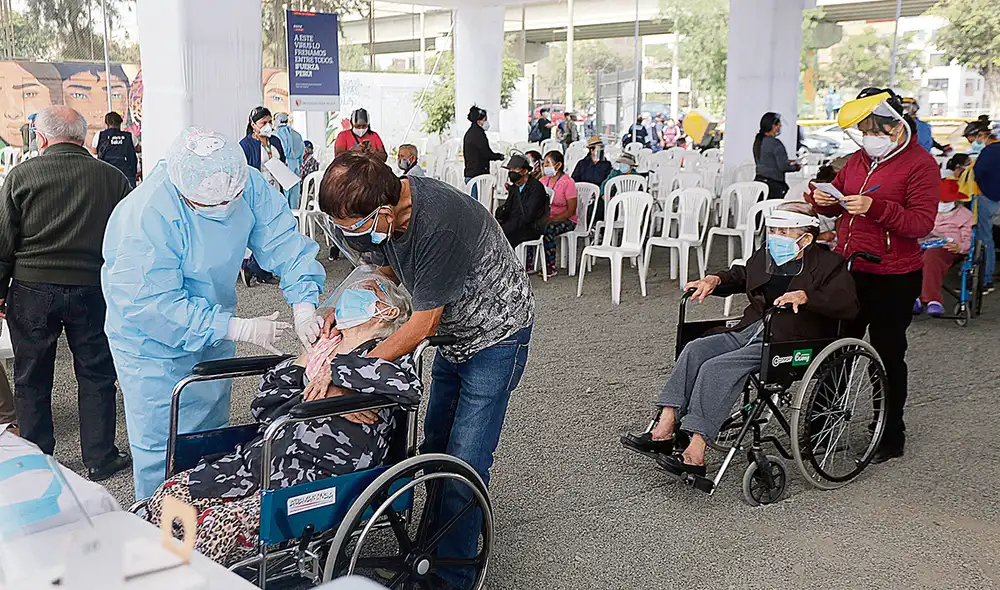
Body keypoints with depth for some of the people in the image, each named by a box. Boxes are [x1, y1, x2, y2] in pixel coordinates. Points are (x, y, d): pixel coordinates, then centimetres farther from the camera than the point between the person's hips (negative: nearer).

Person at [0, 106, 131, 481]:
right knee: (96, 376, 12)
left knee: (31, 380, 13)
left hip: (32, 290, 0)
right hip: (92, 290, 1)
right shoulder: (112, 178, -2)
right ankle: (100, 460, 17)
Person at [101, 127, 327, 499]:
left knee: (212, 434, 21)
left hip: (215, 330, 6)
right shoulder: (144, 216, -35)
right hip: (153, 343, -6)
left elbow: (283, 241, -14)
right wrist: (241, 329, -31)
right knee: (161, 447, 0)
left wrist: (303, 307, -30)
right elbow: (153, 305, -33)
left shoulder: (249, 184, -20)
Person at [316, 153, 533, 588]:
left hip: (497, 335, -8)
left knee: (464, 461, -10)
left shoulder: (439, 224, -38)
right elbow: (385, 270, 7)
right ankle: (438, 539, 33)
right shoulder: (379, 214, -13)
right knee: (435, 447, 15)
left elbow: (423, 324, -30)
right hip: (454, 331, 8)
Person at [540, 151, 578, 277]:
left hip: (566, 220, -6)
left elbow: (571, 210, -14)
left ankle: (551, 268, -23)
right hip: (545, 218, 6)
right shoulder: (544, 180, 10)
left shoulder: (568, 182, -10)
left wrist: (552, 220, -23)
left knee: (547, 231, -34)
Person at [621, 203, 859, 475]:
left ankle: (695, 455, -28)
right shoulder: (764, 256, 18)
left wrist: (804, 296, -27)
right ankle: (664, 430, -19)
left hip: (787, 343, -8)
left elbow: (848, 306, -16)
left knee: (717, 367, -26)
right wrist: (715, 279, 18)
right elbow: (741, 274, 38)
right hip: (750, 331, 8)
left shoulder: (829, 264, -2)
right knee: (695, 349, -15)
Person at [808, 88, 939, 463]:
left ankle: (891, 435, 20)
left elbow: (922, 222, -17)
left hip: (893, 279, -6)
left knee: (888, 356, 5)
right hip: (847, 269, 6)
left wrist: (875, 207, -28)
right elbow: (835, 204, 20)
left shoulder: (920, 164, -9)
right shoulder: (859, 159, 11)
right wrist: (824, 200, -3)